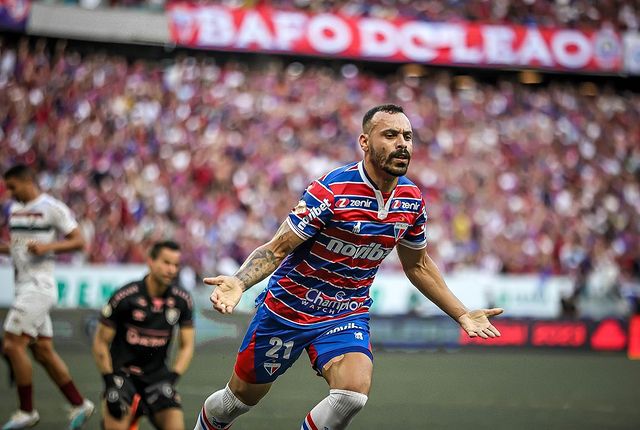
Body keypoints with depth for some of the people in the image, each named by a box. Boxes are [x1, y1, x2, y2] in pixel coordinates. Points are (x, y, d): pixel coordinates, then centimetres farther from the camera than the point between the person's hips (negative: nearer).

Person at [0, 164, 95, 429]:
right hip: (24, 286, 8)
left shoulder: (52, 208, -9)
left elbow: (79, 241, -9)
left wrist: (47, 246, -22)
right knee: (43, 351, 9)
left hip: (39, 286, -8)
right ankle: (79, 405, 17)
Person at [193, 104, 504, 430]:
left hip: (347, 316, 3)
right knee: (241, 397, 12)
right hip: (288, 307, -3)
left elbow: (418, 265, 14)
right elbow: (276, 249, -17)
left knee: (353, 392, -26)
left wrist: (462, 315, 15)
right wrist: (238, 283, -36)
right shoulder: (331, 190, -21)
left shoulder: (412, 200, -3)